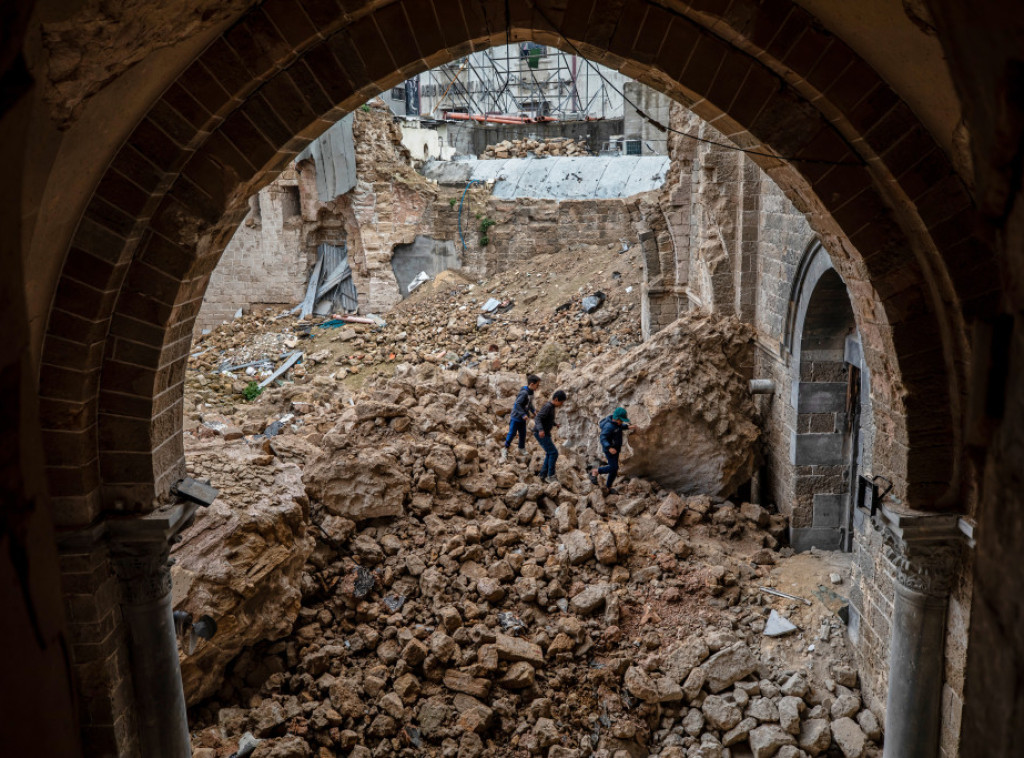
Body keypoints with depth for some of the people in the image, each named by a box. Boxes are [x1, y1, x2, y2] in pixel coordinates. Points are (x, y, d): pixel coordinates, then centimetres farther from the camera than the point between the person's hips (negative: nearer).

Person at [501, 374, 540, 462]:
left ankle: (522, 449, 32)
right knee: (512, 433, 0)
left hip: (522, 418, 8)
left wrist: (533, 410, 3)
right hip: (516, 416, -8)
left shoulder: (531, 392, 0)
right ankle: (505, 449, 14)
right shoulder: (524, 393, -27)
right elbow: (517, 404, -29)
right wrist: (523, 414, -29)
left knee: (523, 434, 16)